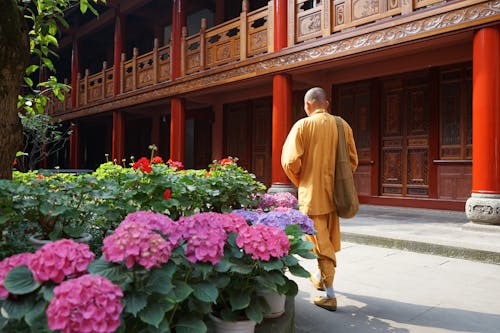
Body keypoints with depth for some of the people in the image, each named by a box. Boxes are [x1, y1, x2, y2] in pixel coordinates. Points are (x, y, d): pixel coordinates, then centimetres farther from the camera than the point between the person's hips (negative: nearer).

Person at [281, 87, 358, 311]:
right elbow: (353, 160, 5)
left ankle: (329, 296, 8)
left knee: (321, 243, 2)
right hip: (335, 193, 5)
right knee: (329, 239, 21)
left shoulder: (302, 125, -9)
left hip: (312, 193, -5)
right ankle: (320, 278, 41)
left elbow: (290, 161, -16)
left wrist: (300, 182, 2)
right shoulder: (342, 125, 3)